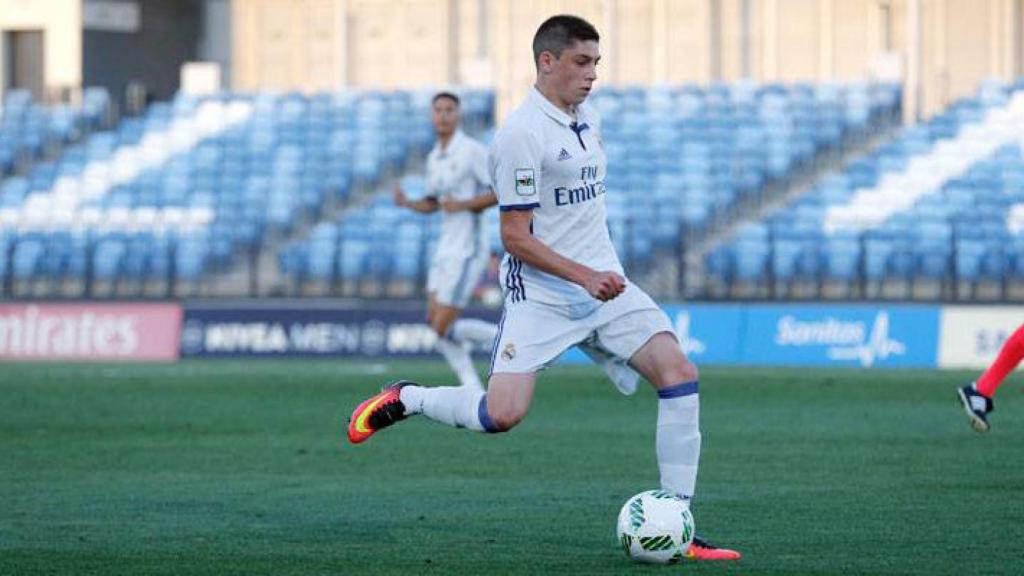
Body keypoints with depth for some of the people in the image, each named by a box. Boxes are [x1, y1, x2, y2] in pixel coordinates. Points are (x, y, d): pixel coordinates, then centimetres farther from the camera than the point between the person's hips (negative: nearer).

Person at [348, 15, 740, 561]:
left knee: (679, 373, -11)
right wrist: (584, 277, -22)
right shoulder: (521, 134, -15)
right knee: (501, 415, -19)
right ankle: (405, 399, 12)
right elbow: (515, 237, -16)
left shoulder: (588, 121, 11)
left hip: (604, 284, 7)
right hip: (541, 295, -7)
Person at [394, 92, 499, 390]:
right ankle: (475, 392, 9)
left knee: (444, 329, -12)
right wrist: (406, 203, 4)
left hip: (468, 250, -9)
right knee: (435, 323, 3)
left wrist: (463, 204, -21)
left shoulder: (473, 150, -11)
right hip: (445, 250, 9)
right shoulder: (434, 158, 14)